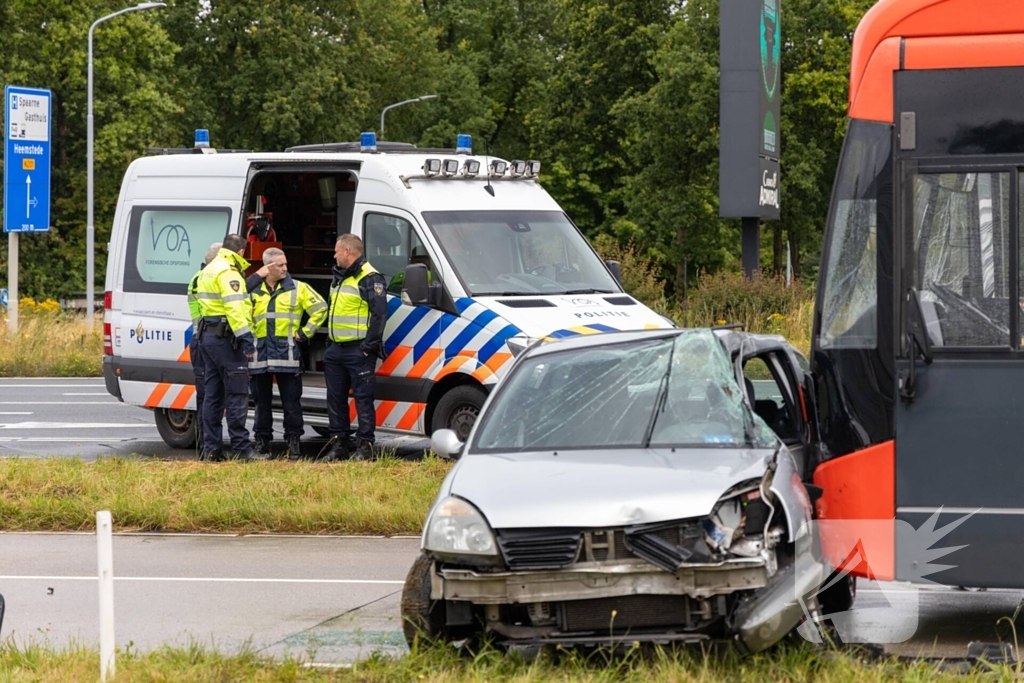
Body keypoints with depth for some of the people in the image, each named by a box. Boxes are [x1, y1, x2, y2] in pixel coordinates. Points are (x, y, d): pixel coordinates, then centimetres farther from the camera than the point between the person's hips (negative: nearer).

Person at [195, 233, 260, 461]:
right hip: (225, 337, -10)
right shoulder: (228, 272, -13)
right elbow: (235, 307, -23)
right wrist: (246, 337, -27)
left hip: (207, 334, 10)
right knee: (237, 394, -9)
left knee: (213, 394, 11)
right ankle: (241, 449, -12)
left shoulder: (209, 270, 19)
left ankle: (210, 449, 11)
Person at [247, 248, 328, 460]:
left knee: (291, 402, -2)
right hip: (260, 353, 2)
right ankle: (262, 441, 16)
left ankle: (293, 442, 3)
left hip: (287, 353, -2)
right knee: (262, 401, 8)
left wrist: (305, 333, 0)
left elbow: (320, 308, 4)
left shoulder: (298, 288, 4)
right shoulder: (254, 290, 10)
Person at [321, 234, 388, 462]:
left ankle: (365, 446, -3)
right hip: (336, 349, 9)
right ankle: (338, 445, 15)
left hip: (358, 351, -9)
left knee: (363, 399, -5)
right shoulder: (339, 278, 19)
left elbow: (380, 313, -17)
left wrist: (370, 345, -19)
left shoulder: (370, 278, -11)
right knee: (335, 398, 10)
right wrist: (329, 342, 17)